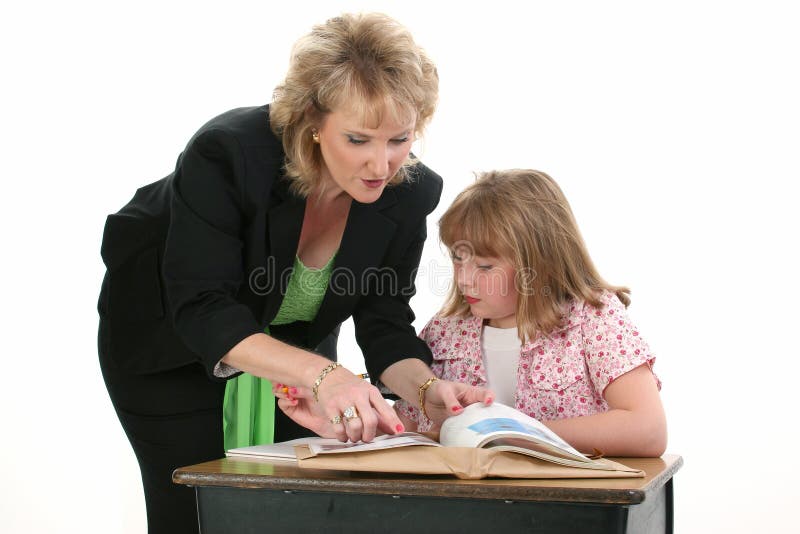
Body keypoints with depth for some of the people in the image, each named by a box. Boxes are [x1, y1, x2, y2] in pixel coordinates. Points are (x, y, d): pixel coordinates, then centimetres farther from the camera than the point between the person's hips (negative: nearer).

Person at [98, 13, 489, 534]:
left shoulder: (409, 192, -21)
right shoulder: (228, 153, -35)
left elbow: (384, 322, -16)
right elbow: (201, 311, -39)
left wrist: (427, 388, -37)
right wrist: (321, 374, -52)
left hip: (295, 344, 4)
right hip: (171, 345, -4)